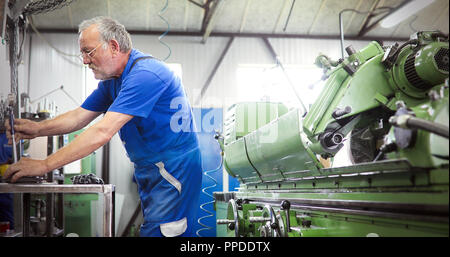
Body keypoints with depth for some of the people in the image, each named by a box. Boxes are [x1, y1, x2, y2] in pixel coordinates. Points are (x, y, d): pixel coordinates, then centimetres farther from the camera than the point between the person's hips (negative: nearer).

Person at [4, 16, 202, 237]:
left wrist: (45, 165, -28)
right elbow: (80, 116, 10)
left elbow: (103, 132, -29)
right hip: (150, 169, 10)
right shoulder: (112, 79, 11)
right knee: (150, 228, 15)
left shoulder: (145, 74, -23)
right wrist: (37, 129, -8)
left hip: (173, 168, -10)